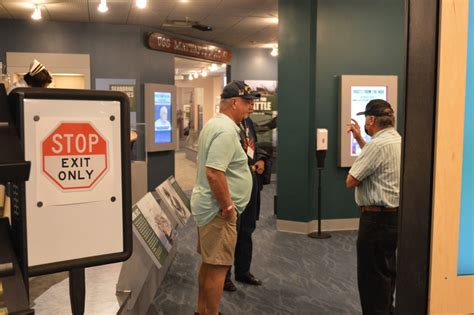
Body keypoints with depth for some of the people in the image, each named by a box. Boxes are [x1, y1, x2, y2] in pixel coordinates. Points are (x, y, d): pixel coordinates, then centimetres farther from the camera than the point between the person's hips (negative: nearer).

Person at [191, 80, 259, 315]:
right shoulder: (226, 130, -21)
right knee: (218, 267, -1)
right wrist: (227, 207, -21)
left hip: (208, 205, 11)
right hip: (218, 209, -11)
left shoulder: (214, 124, 12)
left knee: (209, 263, 19)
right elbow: (214, 173, -29)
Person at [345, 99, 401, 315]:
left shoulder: (378, 144, -22)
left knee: (372, 275, 2)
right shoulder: (398, 140, 9)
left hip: (377, 218, -10)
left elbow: (351, 181, -19)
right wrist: (359, 139, 26)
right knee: (386, 271, 22)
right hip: (395, 215, 10)